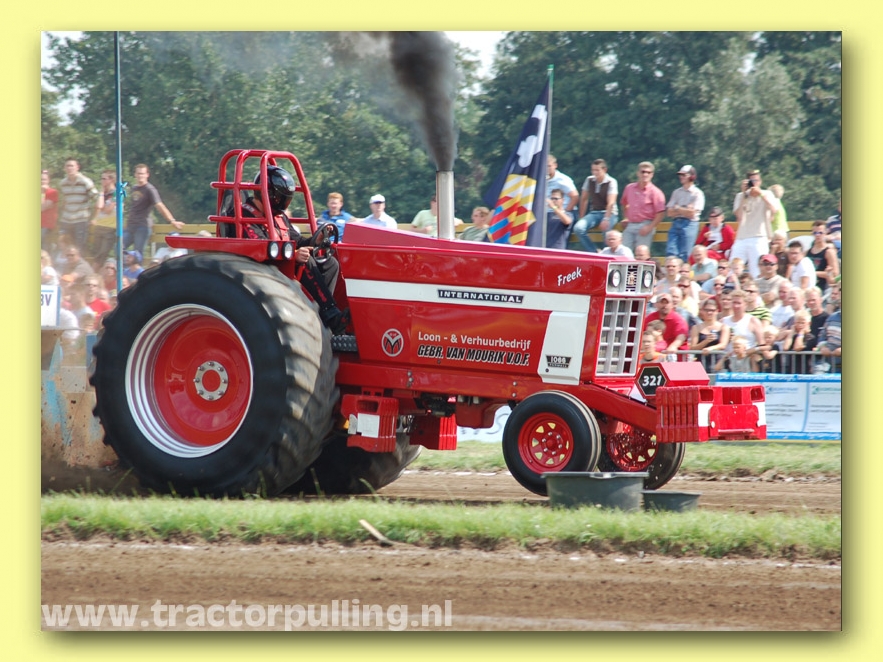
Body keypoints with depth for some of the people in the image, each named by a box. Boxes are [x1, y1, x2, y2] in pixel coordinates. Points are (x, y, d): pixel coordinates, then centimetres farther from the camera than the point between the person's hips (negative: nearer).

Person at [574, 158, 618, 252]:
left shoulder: (611, 182, -9)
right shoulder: (589, 180, 5)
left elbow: (611, 203, -19)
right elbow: (583, 199, 11)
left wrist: (605, 219, -29)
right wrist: (581, 217, 8)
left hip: (609, 214, -4)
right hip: (594, 213, 4)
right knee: (578, 228, -23)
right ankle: (594, 252, -18)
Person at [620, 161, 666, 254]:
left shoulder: (654, 192, -7)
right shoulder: (629, 188, 10)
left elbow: (660, 213, -11)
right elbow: (624, 203, 29)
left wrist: (649, 227, -17)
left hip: (645, 226, -6)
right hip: (630, 225, 6)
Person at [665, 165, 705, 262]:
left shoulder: (697, 193, 0)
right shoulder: (676, 192, 15)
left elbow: (692, 213, -9)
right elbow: (669, 212, 7)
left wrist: (677, 208, 2)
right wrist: (685, 209, -3)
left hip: (689, 224, -5)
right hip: (676, 223, 5)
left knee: (684, 255, -7)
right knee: (670, 252, -6)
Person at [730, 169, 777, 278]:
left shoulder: (766, 195, 6)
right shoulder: (741, 196, 12)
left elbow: (774, 209, -13)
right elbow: (739, 216, -4)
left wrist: (760, 193, -15)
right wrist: (744, 193, -5)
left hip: (759, 239, -3)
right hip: (741, 239, 3)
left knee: (757, 273, -10)